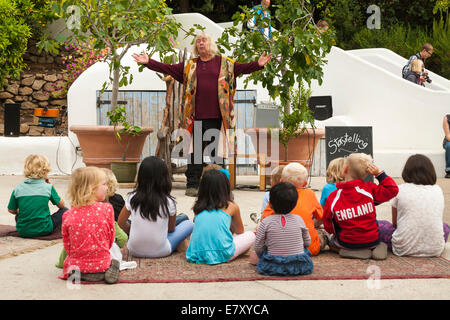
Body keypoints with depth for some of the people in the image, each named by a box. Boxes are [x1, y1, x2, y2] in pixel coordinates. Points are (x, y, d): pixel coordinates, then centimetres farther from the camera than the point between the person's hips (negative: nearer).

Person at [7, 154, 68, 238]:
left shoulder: (18, 189, -2)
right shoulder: (48, 187, -7)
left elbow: (11, 210, 5)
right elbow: (61, 205, 5)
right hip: (44, 230, -4)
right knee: (64, 210, 13)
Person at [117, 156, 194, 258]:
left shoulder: (132, 198, -9)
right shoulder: (169, 202, -14)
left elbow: (121, 222, 4)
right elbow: (171, 229, 2)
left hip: (134, 250, 4)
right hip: (160, 251, -4)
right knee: (189, 224, 14)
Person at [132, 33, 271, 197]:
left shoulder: (224, 63, 11)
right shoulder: (189, 65, 15)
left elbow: (242, 68, 5)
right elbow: (168, 69, 14)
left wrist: (258, 64, -11)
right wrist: (148, 62, 7)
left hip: (216, 116, -1)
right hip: (196, 116, 1)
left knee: (216, 150, 3)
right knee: (195, 150, 2)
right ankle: (192, 185, 9)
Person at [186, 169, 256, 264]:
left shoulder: (197, 207, 11)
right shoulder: (232, 207, 4)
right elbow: (240, 231, 22)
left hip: (197, 254, 3)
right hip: (221, 254, -3)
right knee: (251, 235, 19)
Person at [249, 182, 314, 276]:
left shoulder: (266, 222, -12)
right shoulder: (298, 220, -6)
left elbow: (258, 247, -7)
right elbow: (307, 242, 6)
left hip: (273, 267, 1)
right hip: (300, 266, -1)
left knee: (253, 255, 26)